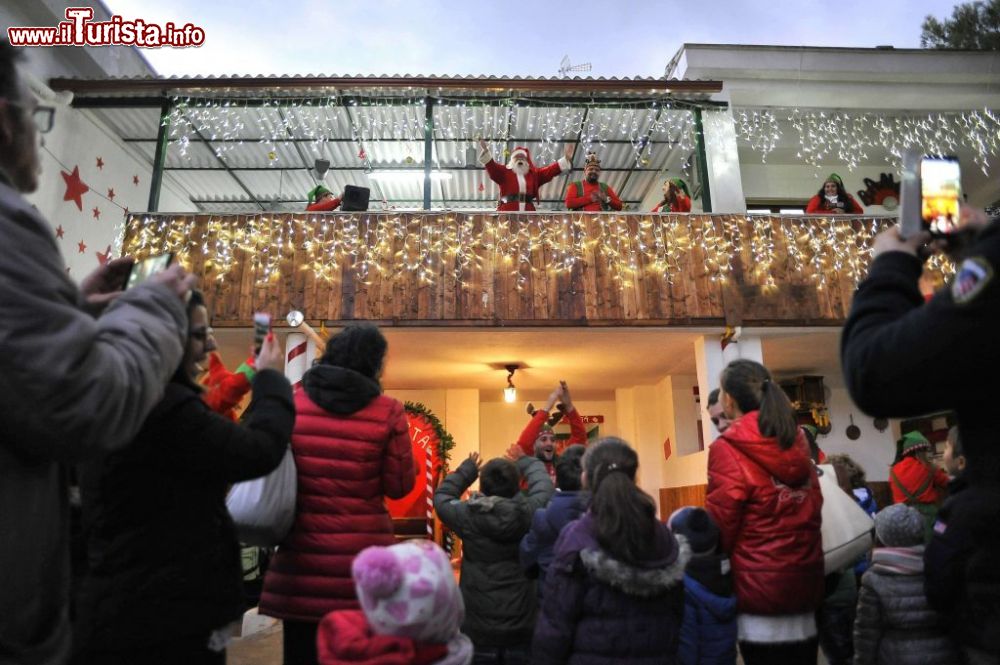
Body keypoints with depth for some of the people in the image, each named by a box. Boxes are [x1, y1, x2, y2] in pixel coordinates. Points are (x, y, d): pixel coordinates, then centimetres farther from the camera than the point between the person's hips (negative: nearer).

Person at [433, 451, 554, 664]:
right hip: (522, 629, 1)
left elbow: (441, 495, 6)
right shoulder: (530, 513, -15)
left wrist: (468, 468, 17)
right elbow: (544, 485, 6)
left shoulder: (468, 515, -15)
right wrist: (525, 461, 24)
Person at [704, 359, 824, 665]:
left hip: (761, 585, -6)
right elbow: (813, 507, 14)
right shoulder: (797, 440, 6)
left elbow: (719, 526, -12)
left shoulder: (728, 449, -15)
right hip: (805, 579, 7)